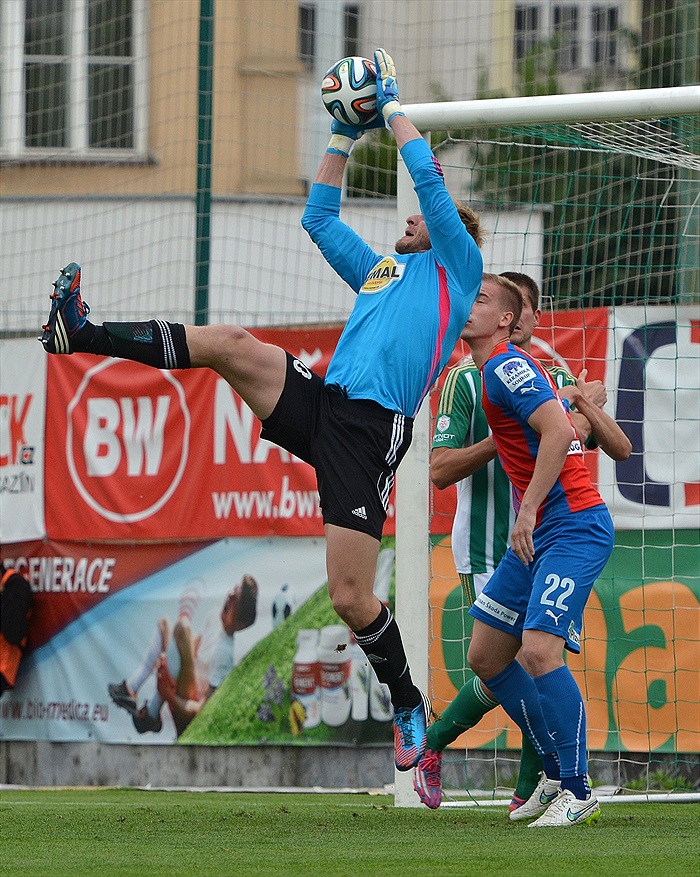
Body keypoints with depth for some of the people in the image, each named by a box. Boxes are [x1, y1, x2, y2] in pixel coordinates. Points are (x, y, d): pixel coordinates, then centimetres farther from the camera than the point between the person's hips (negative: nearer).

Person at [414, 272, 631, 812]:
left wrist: (589, 409, -15)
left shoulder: (558, 381, 10)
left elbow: (621, 449, 5)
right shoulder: (467, 380, -2)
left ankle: (528, 791, 3)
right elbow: (441, 470, -9)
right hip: (486, 552, -4)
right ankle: (432, 742, 13)